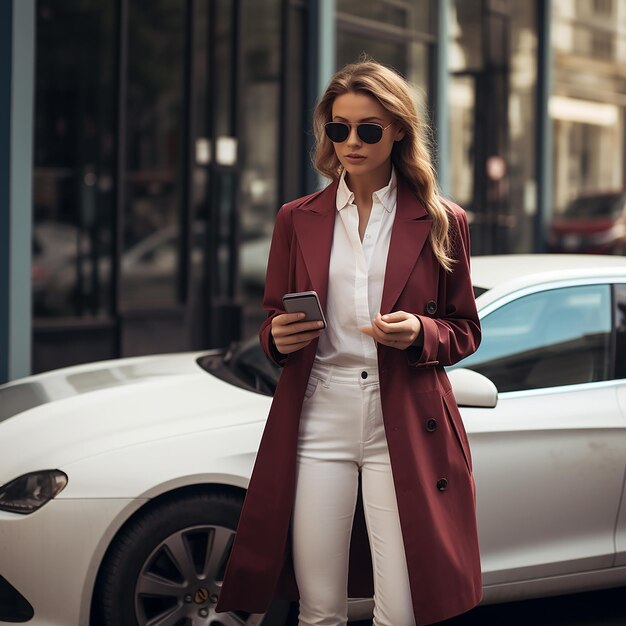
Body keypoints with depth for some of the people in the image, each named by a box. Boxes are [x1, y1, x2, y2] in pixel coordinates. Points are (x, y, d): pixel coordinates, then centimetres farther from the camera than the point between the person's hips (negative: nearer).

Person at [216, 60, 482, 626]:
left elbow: (465, 331, 10)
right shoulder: (298, 220, 11)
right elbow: (272, 321, 18)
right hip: (318, 424, 2)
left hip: (405, 430, -1)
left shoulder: (441, 222, 6)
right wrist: (278, 338, -6)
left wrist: (419, 334, -11)